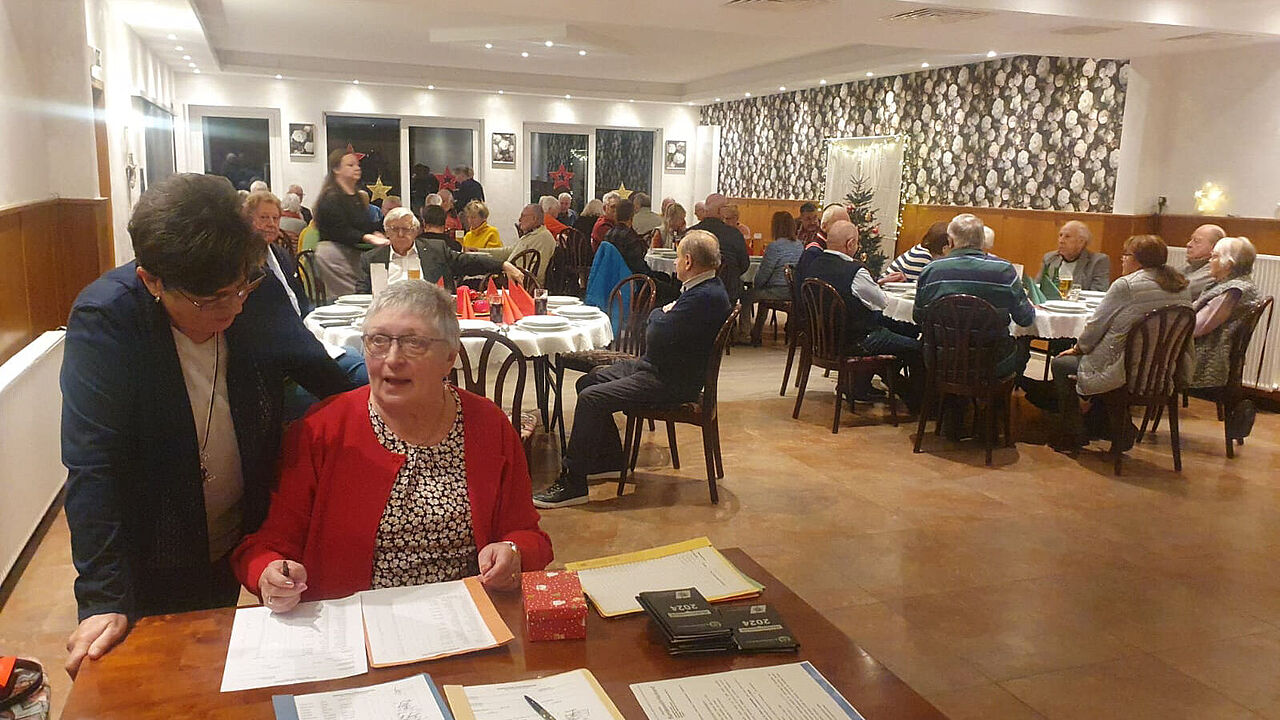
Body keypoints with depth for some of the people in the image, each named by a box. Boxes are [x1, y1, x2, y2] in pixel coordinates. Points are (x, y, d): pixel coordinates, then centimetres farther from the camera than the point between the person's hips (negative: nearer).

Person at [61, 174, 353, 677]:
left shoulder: (256, 297, -14)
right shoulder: (102, 319, -24)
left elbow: (327, 377, 0)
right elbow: (93, 467, -26)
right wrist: (102, 599, -30)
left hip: (238, 545, 3)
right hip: (153, 564, -3)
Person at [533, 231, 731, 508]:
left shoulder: (706, 298, -23)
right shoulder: (703, 288, 10)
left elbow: (655, 336, -26)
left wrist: (658, 314, -6)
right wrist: (663, 314, -3)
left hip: (670, 381, -11)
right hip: (657, 366, 11)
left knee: (591, 398, -21)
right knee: (588, 381, 13)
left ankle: (572, 484, -13)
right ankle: (611, 458, 22)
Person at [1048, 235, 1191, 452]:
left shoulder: (1125, 286, -16)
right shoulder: (1182, 287, 7)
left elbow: (1096, 325, -8)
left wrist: (1078, 348, 12)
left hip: (1124, 374, -8)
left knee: (1061, 364, 11)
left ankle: (1072, 437, 16)